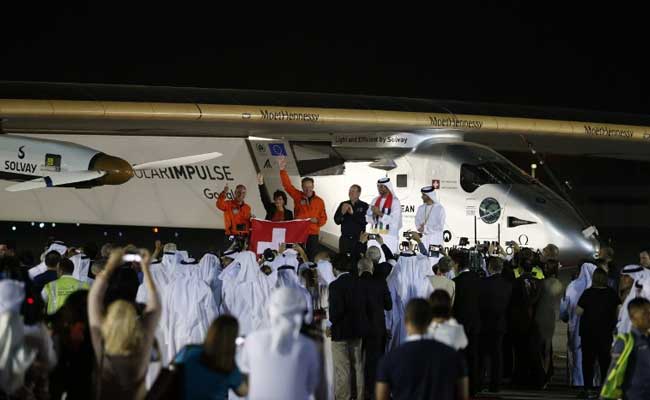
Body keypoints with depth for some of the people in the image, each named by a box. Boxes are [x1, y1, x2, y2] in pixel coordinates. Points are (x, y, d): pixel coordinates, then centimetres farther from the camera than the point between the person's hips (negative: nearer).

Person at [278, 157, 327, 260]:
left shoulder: (319, 201, 8)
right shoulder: (297, 196, 6)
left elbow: (323, 218, 11)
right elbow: (287, 185, -2)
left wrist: (317, 221, -11)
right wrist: (283, 170, -12)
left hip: (312, 234, 1)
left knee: (312, 258, -1)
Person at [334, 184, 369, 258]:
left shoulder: (364, 206, 2)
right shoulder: (343, 205, 11)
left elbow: (365, 221, -11)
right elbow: (337, 221, 3)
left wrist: (353, 213, -20)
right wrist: (342, 213, -17)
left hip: (358, 239, -3)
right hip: (345, 239, 3)